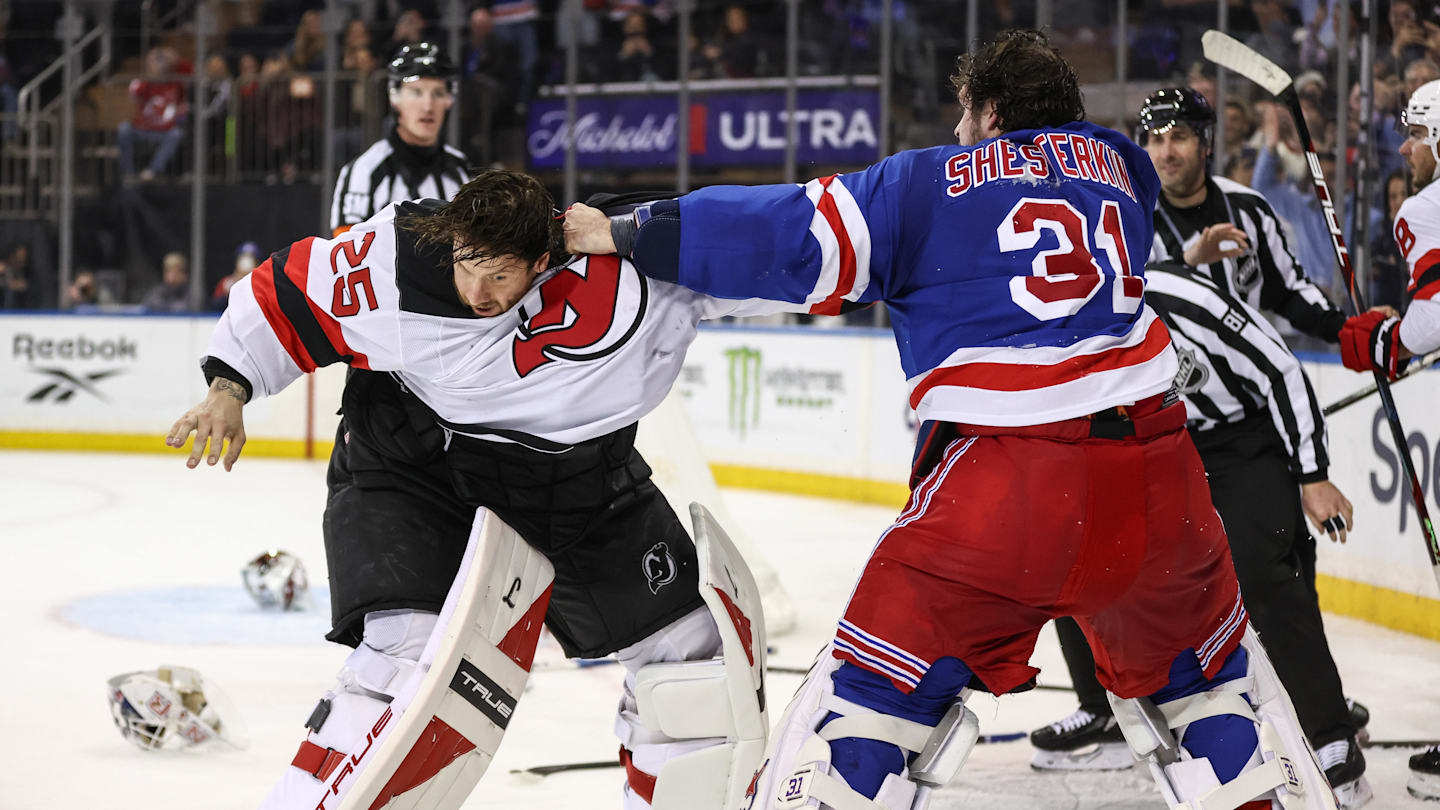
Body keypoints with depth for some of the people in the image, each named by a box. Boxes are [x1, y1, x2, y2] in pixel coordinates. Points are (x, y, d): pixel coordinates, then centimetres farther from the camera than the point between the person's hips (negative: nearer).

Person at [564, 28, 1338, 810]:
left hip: (999, 485, -4)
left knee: (873, 686, 6)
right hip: (1151, 477, 4)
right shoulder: (1116, 162, 20)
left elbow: (793, 234, 2)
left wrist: (629, 234, 10)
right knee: (1201, 659, 25)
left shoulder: (928, 180, 8)